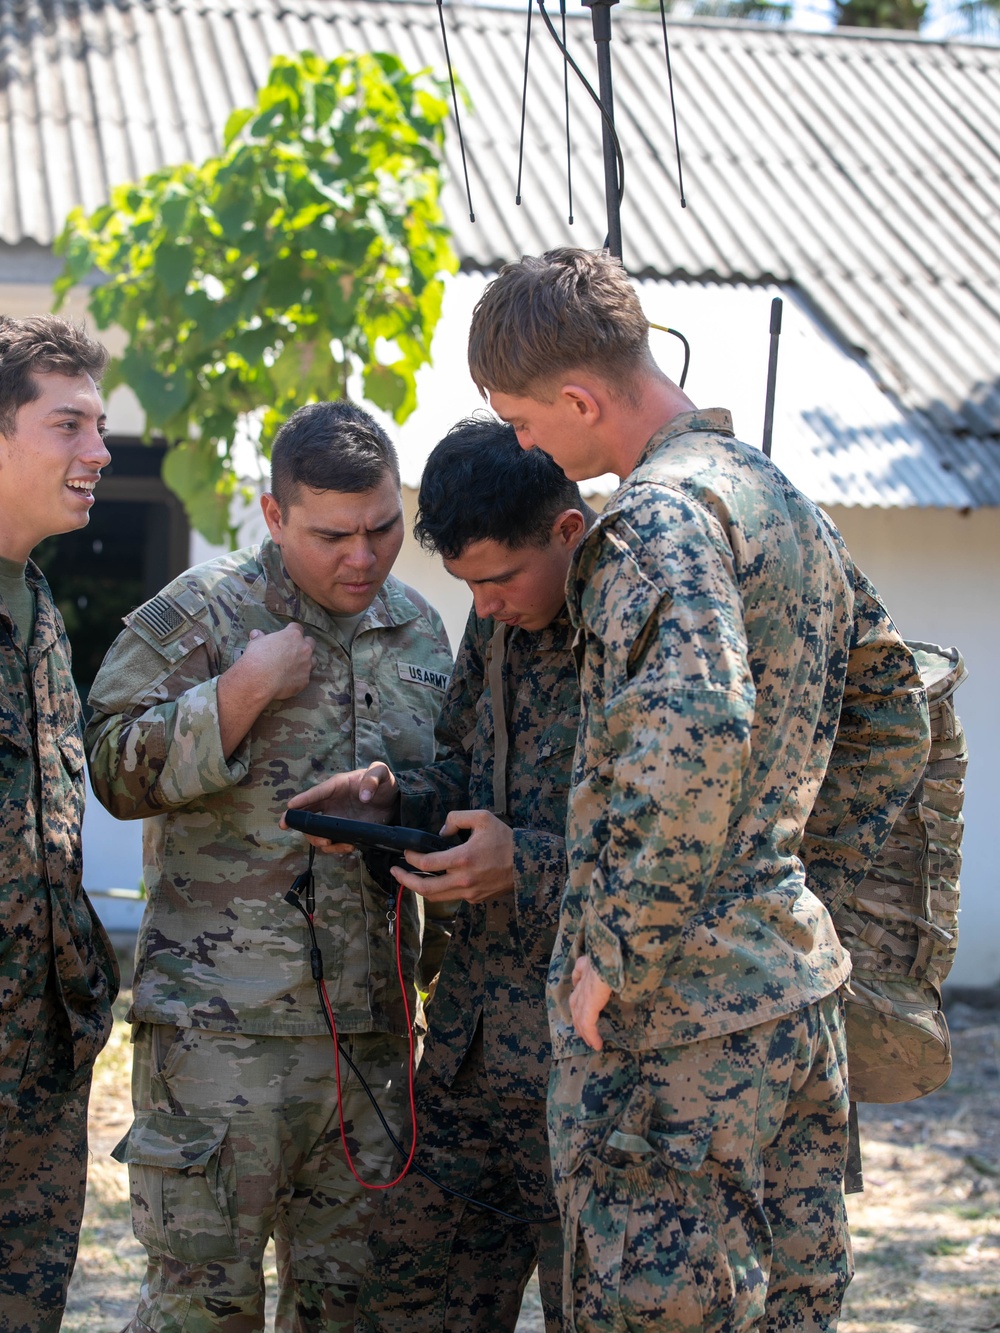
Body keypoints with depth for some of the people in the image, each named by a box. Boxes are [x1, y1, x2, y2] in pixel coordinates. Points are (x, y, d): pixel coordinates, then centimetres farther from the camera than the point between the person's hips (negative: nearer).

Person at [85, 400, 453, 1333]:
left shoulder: (419, 629, 15)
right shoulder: (197, 615, -4)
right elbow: (115, 772, -9)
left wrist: (447, 945, 18)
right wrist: (244, 691, -17)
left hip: (374, 1025, 6)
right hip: (224, 1019, -6)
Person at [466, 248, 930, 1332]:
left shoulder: (661, 511, -15)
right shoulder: (782, 497, 15)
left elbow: (693, 737, -30)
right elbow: (896, 716, 23)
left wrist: (614, 951, -22)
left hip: (673, 1007, -9)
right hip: (798, 980, 10)